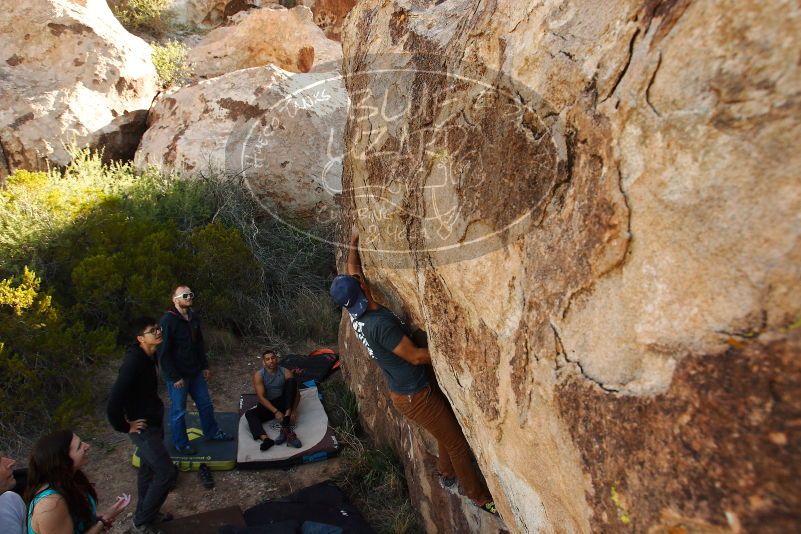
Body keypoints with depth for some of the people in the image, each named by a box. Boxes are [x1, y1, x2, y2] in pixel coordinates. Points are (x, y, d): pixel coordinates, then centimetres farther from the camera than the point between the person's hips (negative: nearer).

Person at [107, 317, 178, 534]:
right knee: (167, 473, -6)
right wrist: (124, 426, -18)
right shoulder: (134, 361, -28)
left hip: (154, 422, 9)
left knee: (148, 469, 21)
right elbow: (114, 400, -31)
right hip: (143, 427, -9)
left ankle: (147, 514, 39)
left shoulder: (149, 356, 1)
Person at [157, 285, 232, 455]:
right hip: (177, 377, -7)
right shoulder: (168, 321, -20)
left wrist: (205, 366, 12)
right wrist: (175, 377, -18)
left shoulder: (193, 318, 4)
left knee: (206, 404, 19)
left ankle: (212, 432, 37)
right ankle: (181, 444, 26)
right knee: (178, 411, 9)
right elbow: (163, 353, -19)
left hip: (196, 373, 8)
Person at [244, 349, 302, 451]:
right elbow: (261, 397, -16)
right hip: (268, 406, 0)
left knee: (292, 381, -24)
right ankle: (265, 439, -52)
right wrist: (275, 411, -28)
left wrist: (293, 409, -26)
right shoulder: (258, 375, -8)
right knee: (249, 414, -26)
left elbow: (296, 392, -9)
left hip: (284, 404, 0)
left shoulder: (286, 372, -6)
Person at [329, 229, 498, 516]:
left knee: (450, 423, 26)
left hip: (401, 389, 9)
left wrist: (354, 239, 17)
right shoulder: (380, 323, -32)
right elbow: (416, 356, -26)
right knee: (457, 441, 5)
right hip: (415, 396, -9)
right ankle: (480, 497, 22)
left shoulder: (355, 313, -4)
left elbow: (352, 270, 11)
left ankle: (446, 473, 45)